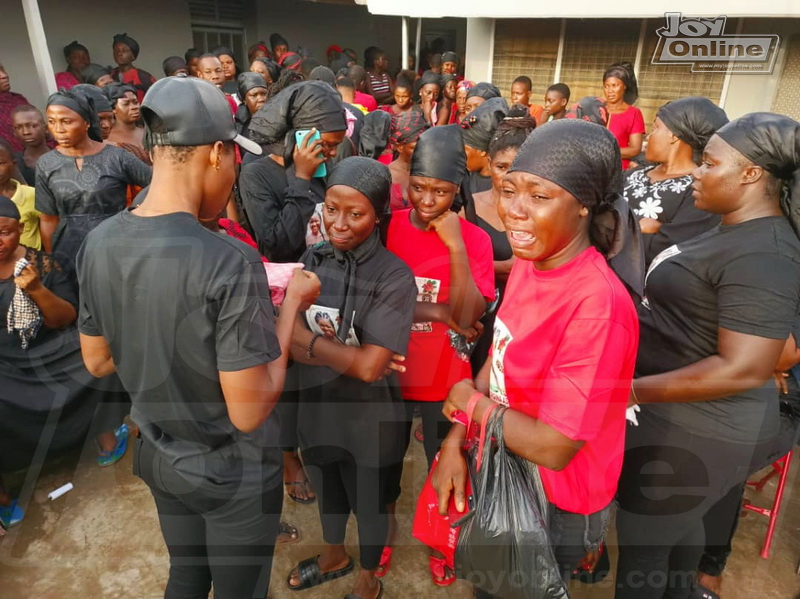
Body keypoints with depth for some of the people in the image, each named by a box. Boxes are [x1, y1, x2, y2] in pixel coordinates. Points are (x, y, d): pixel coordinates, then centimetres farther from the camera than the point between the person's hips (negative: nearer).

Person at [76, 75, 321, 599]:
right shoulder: (230, 262, -31)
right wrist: (292, 306, -17)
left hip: (159, 458, 6)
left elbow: (98, 362, 3)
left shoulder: (99, 244, -10)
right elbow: (249, 412, -25)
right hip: (232, 474, -5)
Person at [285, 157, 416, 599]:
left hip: (366, 419, -5)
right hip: (316, 407, 5)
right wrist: (347, 354, -25)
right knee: (327, 492, 29)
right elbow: (290, 341, -11)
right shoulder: (313, 259, -7)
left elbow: (369, 367, -27)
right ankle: (333, 557, 59)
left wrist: (309, 339, -19)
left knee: (368, 503, 20)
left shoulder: (394, 277, -22)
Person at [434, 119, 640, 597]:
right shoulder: (529, 262, -7)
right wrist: (456, 439, -6)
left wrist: (470, 402, -16)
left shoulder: (598, 303, -33)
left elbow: (553, 448, -31)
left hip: (555, 506, -7)